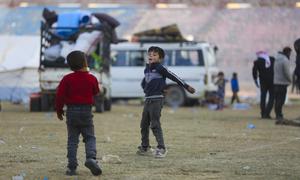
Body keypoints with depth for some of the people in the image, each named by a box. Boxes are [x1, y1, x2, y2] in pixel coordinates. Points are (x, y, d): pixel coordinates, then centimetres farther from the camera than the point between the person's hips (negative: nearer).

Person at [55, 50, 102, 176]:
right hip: (86, 111, 0)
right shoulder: (91, 79, -5)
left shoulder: (67, 79, -7)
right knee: (90, 137, 8)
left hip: (72, 111, 0)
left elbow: (60, 96, -7)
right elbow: (96, 92, 15)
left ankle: (72, 167, 0)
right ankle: (91, 158, -18)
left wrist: (59, 110, 8)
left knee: (72, 139, 6)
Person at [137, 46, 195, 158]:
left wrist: (186, 86, -8)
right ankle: (145, 147, 24)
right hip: (148, 99, 8)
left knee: (155, 124, -13)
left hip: (157, 100, -8)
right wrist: (147, 90, 11)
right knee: (144, 124, 13)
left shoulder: (160, 68, -8)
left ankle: (161, 148, -12)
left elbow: (173, 77, -7)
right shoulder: (147, 69, 14)